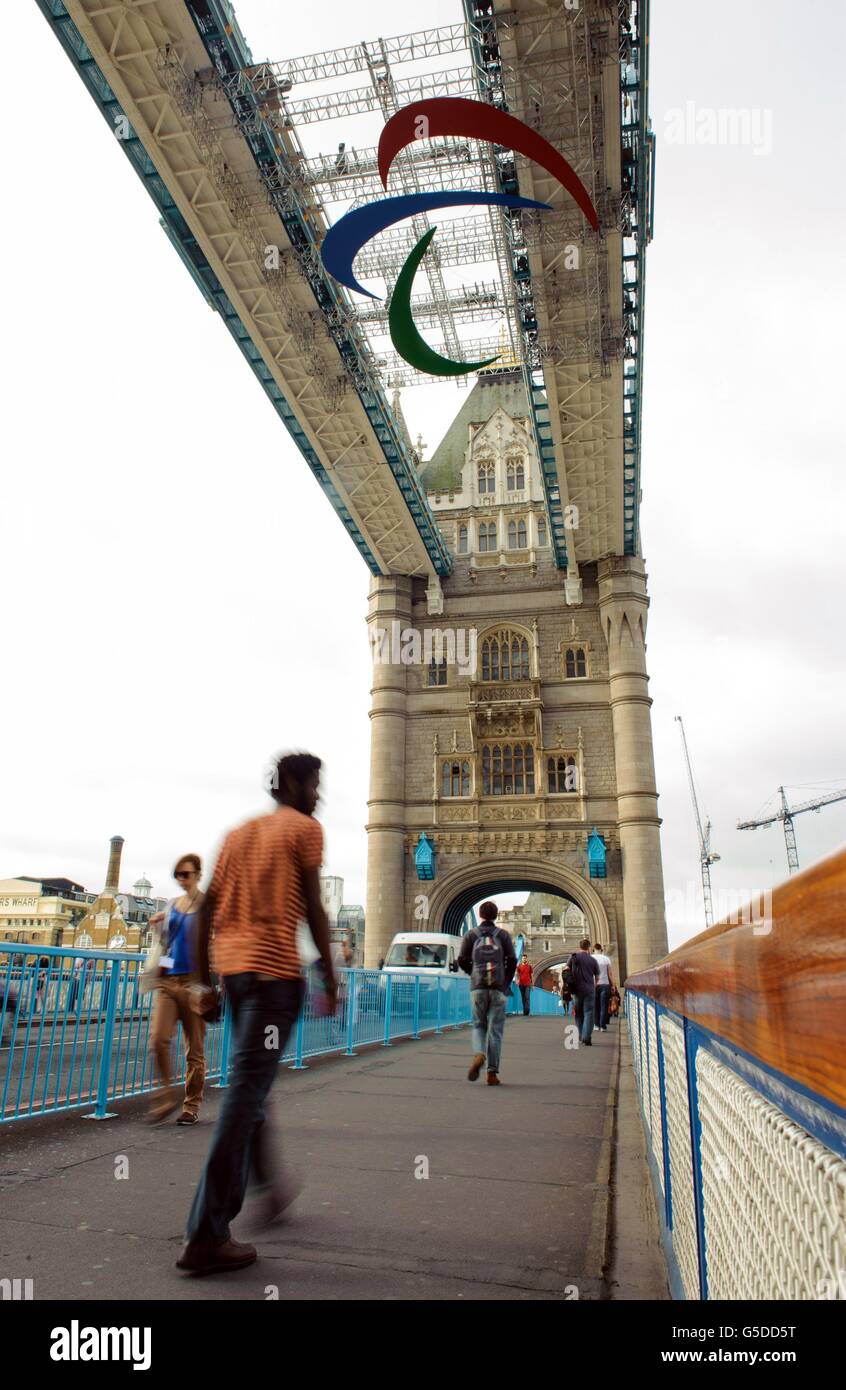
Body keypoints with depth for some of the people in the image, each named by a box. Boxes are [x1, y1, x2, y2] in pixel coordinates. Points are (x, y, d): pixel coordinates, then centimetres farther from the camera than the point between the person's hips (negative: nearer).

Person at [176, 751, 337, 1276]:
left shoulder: (238, 833, 19)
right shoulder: (304, 828, 0)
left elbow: (208, 910, 15)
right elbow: (314, 909, -6)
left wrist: (205, 981, 17)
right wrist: (330, 976, 0)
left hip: (231, 965, 8)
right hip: (275, 968, -8)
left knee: (250, 1084, 22)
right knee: (247, 1091, -6)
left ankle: (269, 1187, 35)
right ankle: (206, 1237, -4)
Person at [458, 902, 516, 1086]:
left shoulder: (471, 934, 5)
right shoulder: (503, 934, 4)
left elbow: (462, 960, 2)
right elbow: (512, 960, -3)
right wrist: (507, 982, 10)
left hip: (478, 987, 1)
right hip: (498, 988, 0)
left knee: (479, 1025, 13)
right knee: (495, 1029, 4)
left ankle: (479, 1054, -15)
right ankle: (492, 1073, 3)